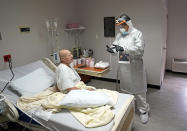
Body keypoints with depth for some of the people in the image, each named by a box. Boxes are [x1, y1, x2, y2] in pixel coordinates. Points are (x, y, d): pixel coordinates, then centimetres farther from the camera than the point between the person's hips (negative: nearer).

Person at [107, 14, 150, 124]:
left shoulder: (137, 33, -7)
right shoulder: (119, 35, 10)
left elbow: (139, 49, -19)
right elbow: (115, 46, 7)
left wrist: (124, 49, -30)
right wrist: (112, 49, -17)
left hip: (135, 66, -5)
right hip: (123, 66, 5)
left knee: (138, 88, 3)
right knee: (125, 87, 16)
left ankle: (143, 110, 21)